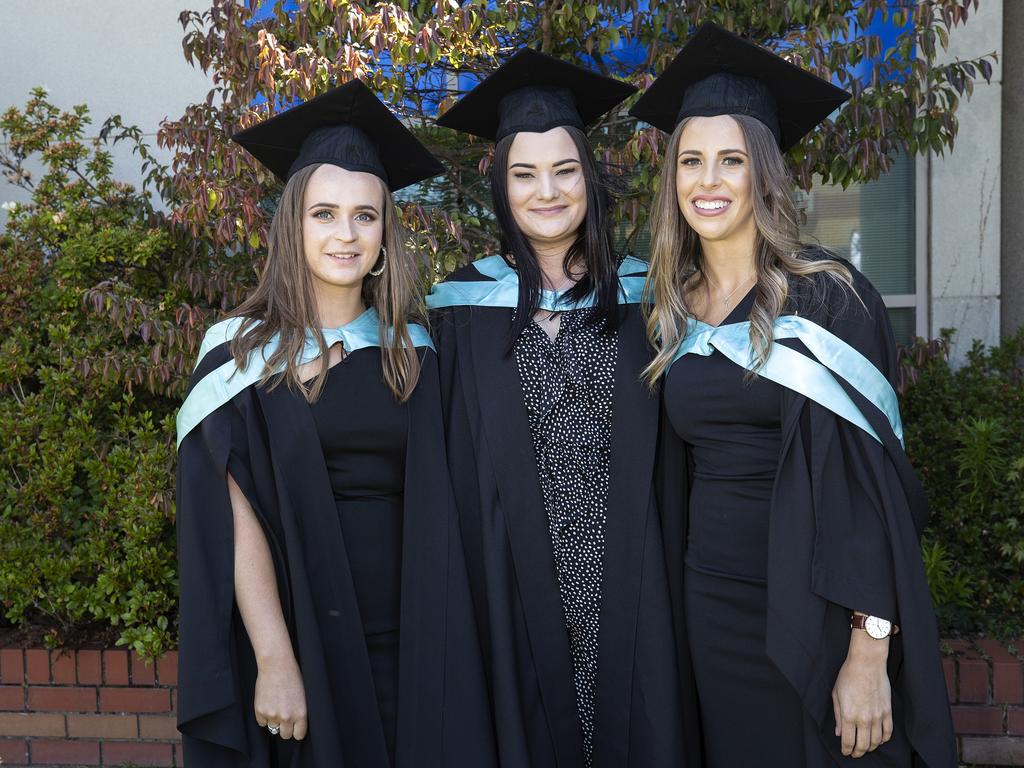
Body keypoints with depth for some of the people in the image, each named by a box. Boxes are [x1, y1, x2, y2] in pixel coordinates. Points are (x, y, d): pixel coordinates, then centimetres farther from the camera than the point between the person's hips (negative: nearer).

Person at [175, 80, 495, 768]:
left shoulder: (414, 353, 6)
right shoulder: (242, 356, -3)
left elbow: (434, 508, 7)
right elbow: (239, 523, -8)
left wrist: (444, 639, -1)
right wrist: (274, 662, -15)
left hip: (411, 645, 3)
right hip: (302, 638, -2)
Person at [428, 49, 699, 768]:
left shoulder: (639, 295, 3)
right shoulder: (467, 304, 1)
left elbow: (663, 453, 5)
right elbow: (456, 461, 3)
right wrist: (465, 587, 0)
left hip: (627, 576, 1)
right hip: (517, 577, 0)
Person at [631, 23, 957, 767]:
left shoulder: (827, 296, -10)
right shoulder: (673, 310, 6)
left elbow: (865, 476, -14)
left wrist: (870, 651, -18)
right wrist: (678, 616, 10)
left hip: (814, 614, -4)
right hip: (709, 609, 5)